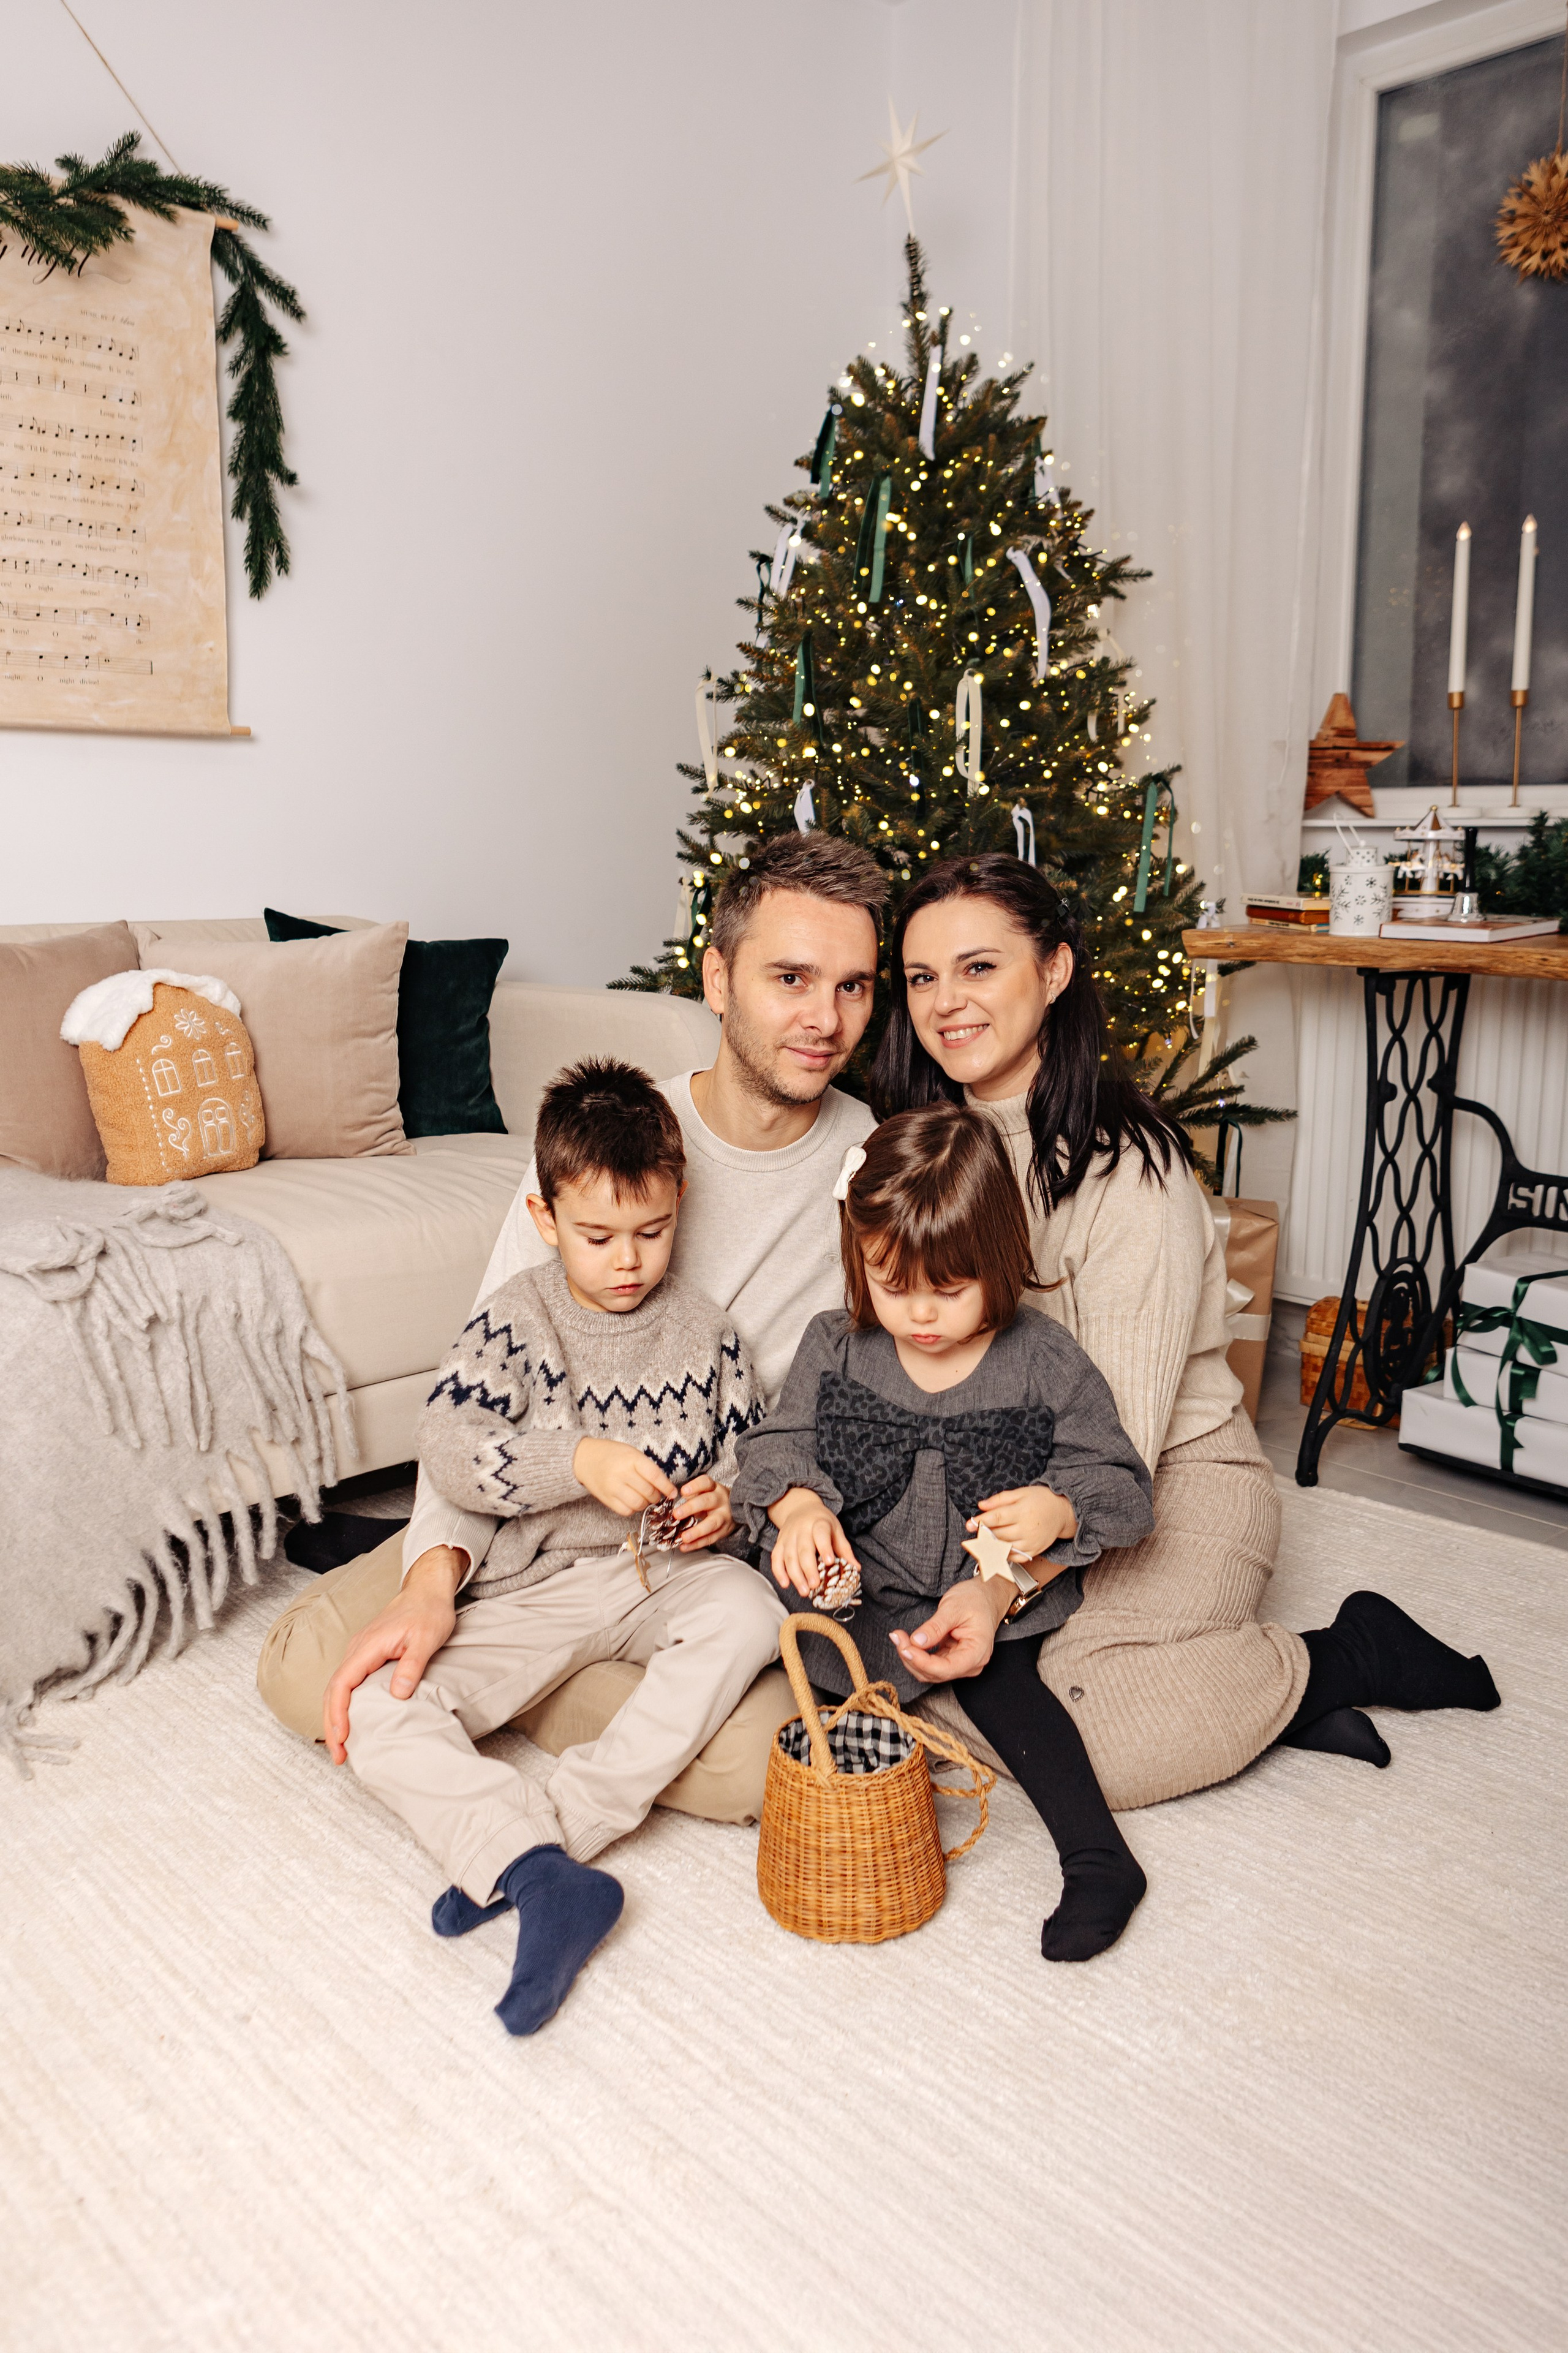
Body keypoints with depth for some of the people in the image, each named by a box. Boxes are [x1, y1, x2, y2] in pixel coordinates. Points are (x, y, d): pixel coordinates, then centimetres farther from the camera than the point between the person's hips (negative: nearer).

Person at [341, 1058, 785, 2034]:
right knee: (378, 1711, -20)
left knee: (749, 1613, -32)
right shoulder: (518, 1318, -4)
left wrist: (726, 1502, -10)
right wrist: (580, 1463, -29)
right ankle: (545, 1879, -32)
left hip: (666, 1577, 1)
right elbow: (447, 1444, -16)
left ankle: (530, 1843, -30)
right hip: (532, 1587, -1)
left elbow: (750, 1452, 14)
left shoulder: (705, 1330, 4)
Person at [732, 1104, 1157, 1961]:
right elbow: (778, 1443, 2)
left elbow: (1119, 1483, -2)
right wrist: (797, 1504, -20)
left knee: (995, 1671, -26)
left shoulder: (1045, 1364, -7)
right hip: (868, 1592, 3)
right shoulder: (835, 1347, -1)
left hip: (1001, 1592, -2)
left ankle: (1097, 1856, -19)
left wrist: (1060, 1511, -24)